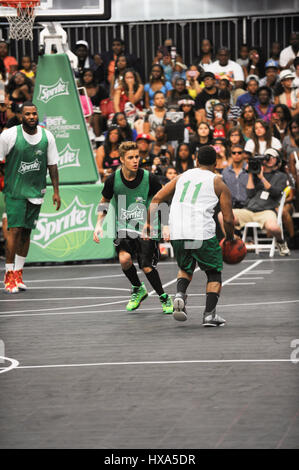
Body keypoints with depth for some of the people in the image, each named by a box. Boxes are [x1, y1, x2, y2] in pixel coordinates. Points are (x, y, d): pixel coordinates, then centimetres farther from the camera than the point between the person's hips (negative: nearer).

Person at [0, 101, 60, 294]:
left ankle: (18, 273, 17)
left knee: (27, 231, 7)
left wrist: (56, 191, 7)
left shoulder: (47, 136, 0)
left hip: (36, 191, 4)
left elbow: (52, 164, 9)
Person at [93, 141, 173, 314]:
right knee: (124, 258, -23)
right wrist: (99, 225, 2)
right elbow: (105, 201, 12)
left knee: (147, 267, -10)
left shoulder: (149, 178, -11)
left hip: (146, 228, -1)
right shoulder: (113, 180, -6)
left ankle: (164, 298, 17)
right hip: (124, 227, 1)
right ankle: (138, 289, 6)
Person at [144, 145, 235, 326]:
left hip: (177, 234, 3)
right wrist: (231, 238, 22)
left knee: (186, 268, 28)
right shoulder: (219, 184, 9)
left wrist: (149, 223, 15)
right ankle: (210, 314, 2)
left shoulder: (182, 177, 20)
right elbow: (228, 219, 5)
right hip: (202, 234, -3)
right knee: (214, 273, 16)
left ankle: (180, 295, 0)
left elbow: (157, 199, 12)